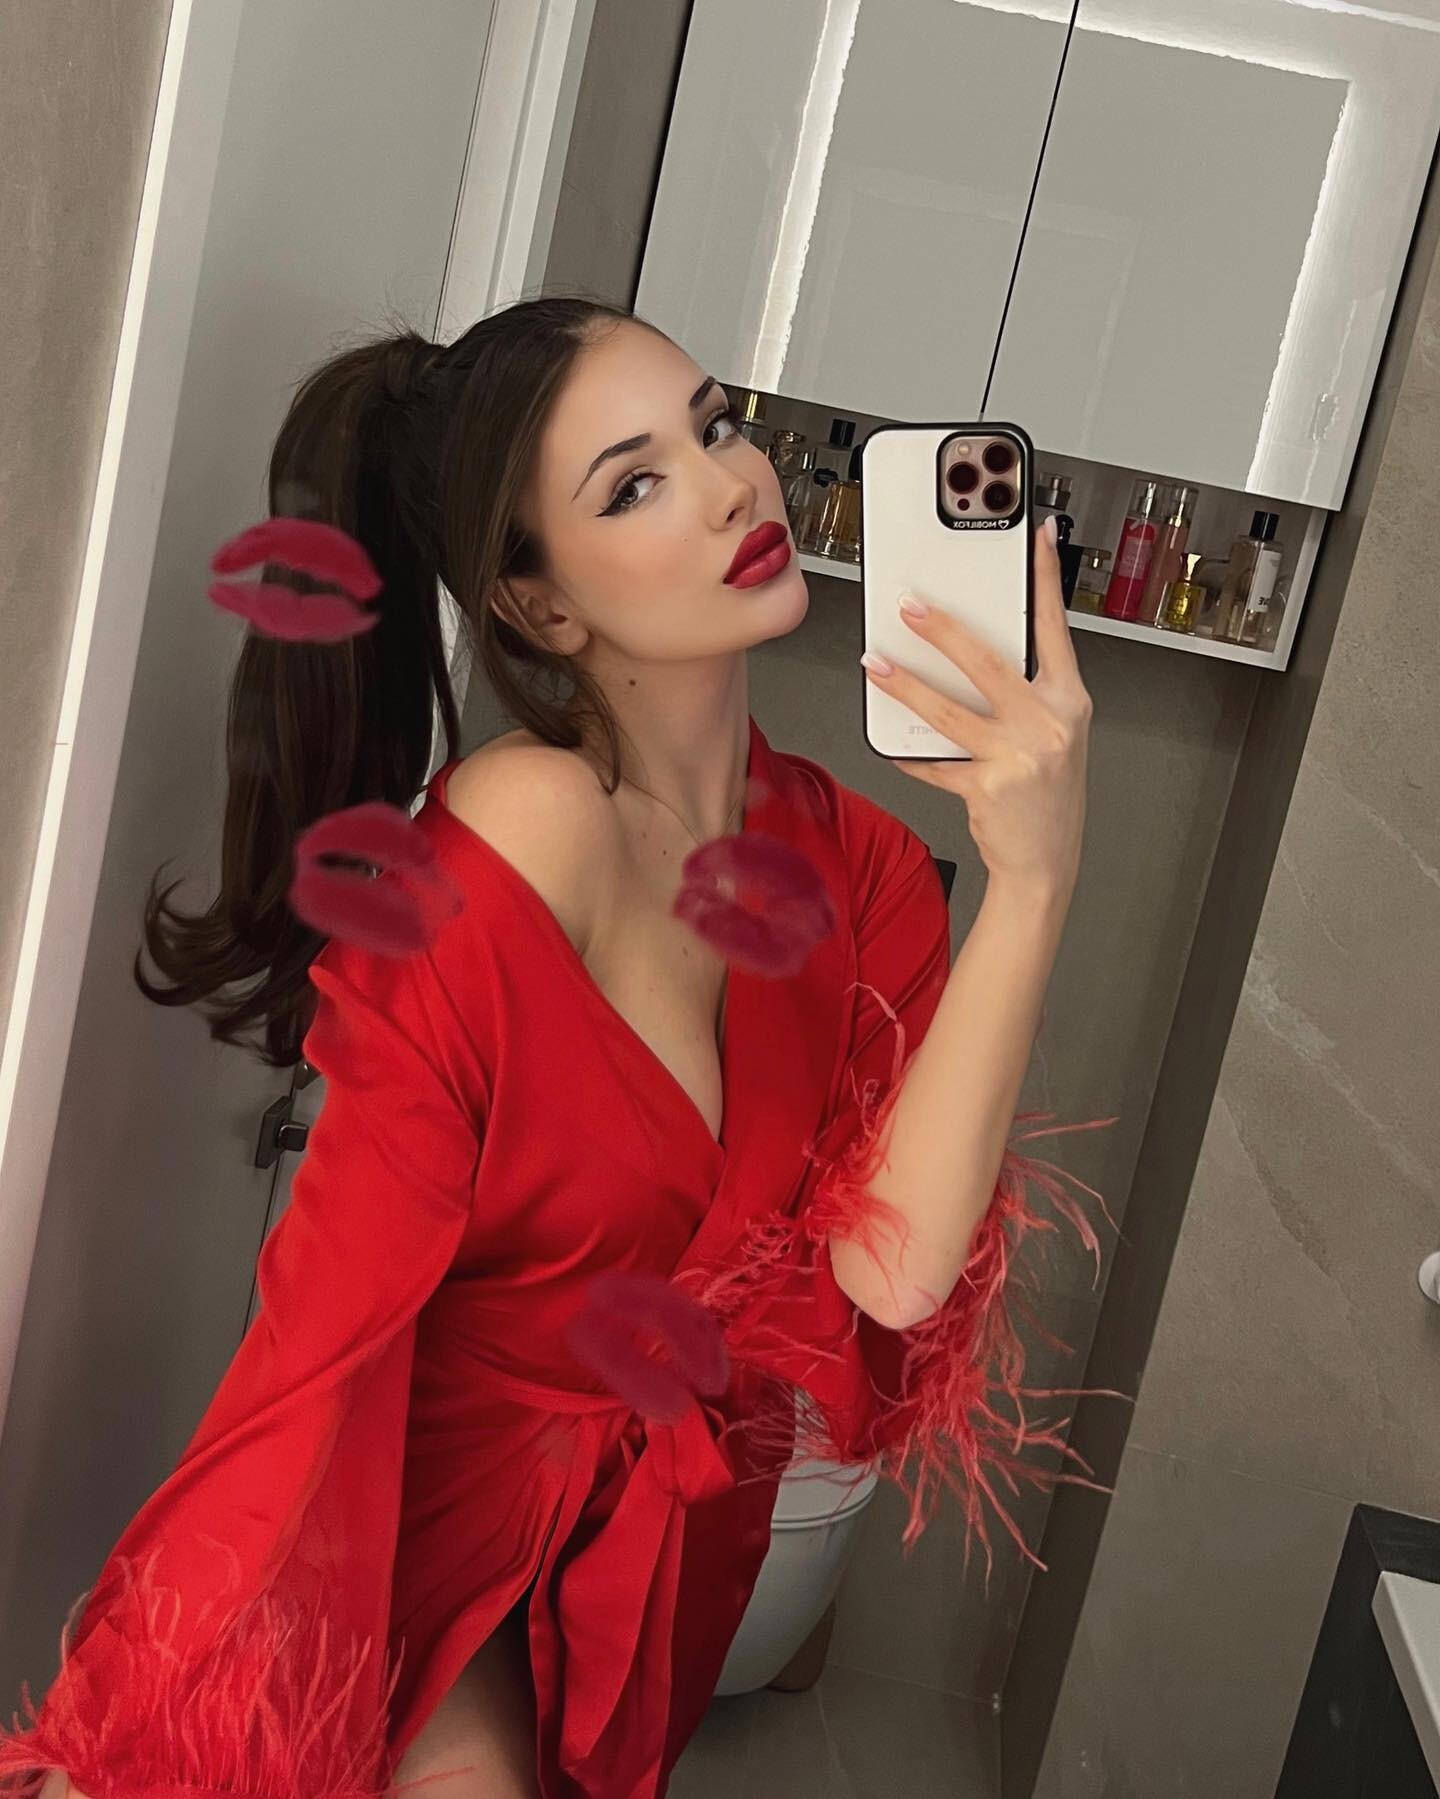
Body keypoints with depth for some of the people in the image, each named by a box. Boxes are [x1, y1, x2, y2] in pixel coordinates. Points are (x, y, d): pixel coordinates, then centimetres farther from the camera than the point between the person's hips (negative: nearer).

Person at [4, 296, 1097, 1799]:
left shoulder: (857, 866, -9)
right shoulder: (513, 832, -27)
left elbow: (888, 1266, -22)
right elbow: (334, 1310, -27)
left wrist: (1031, 887, -30)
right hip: (437, 1527, -5)